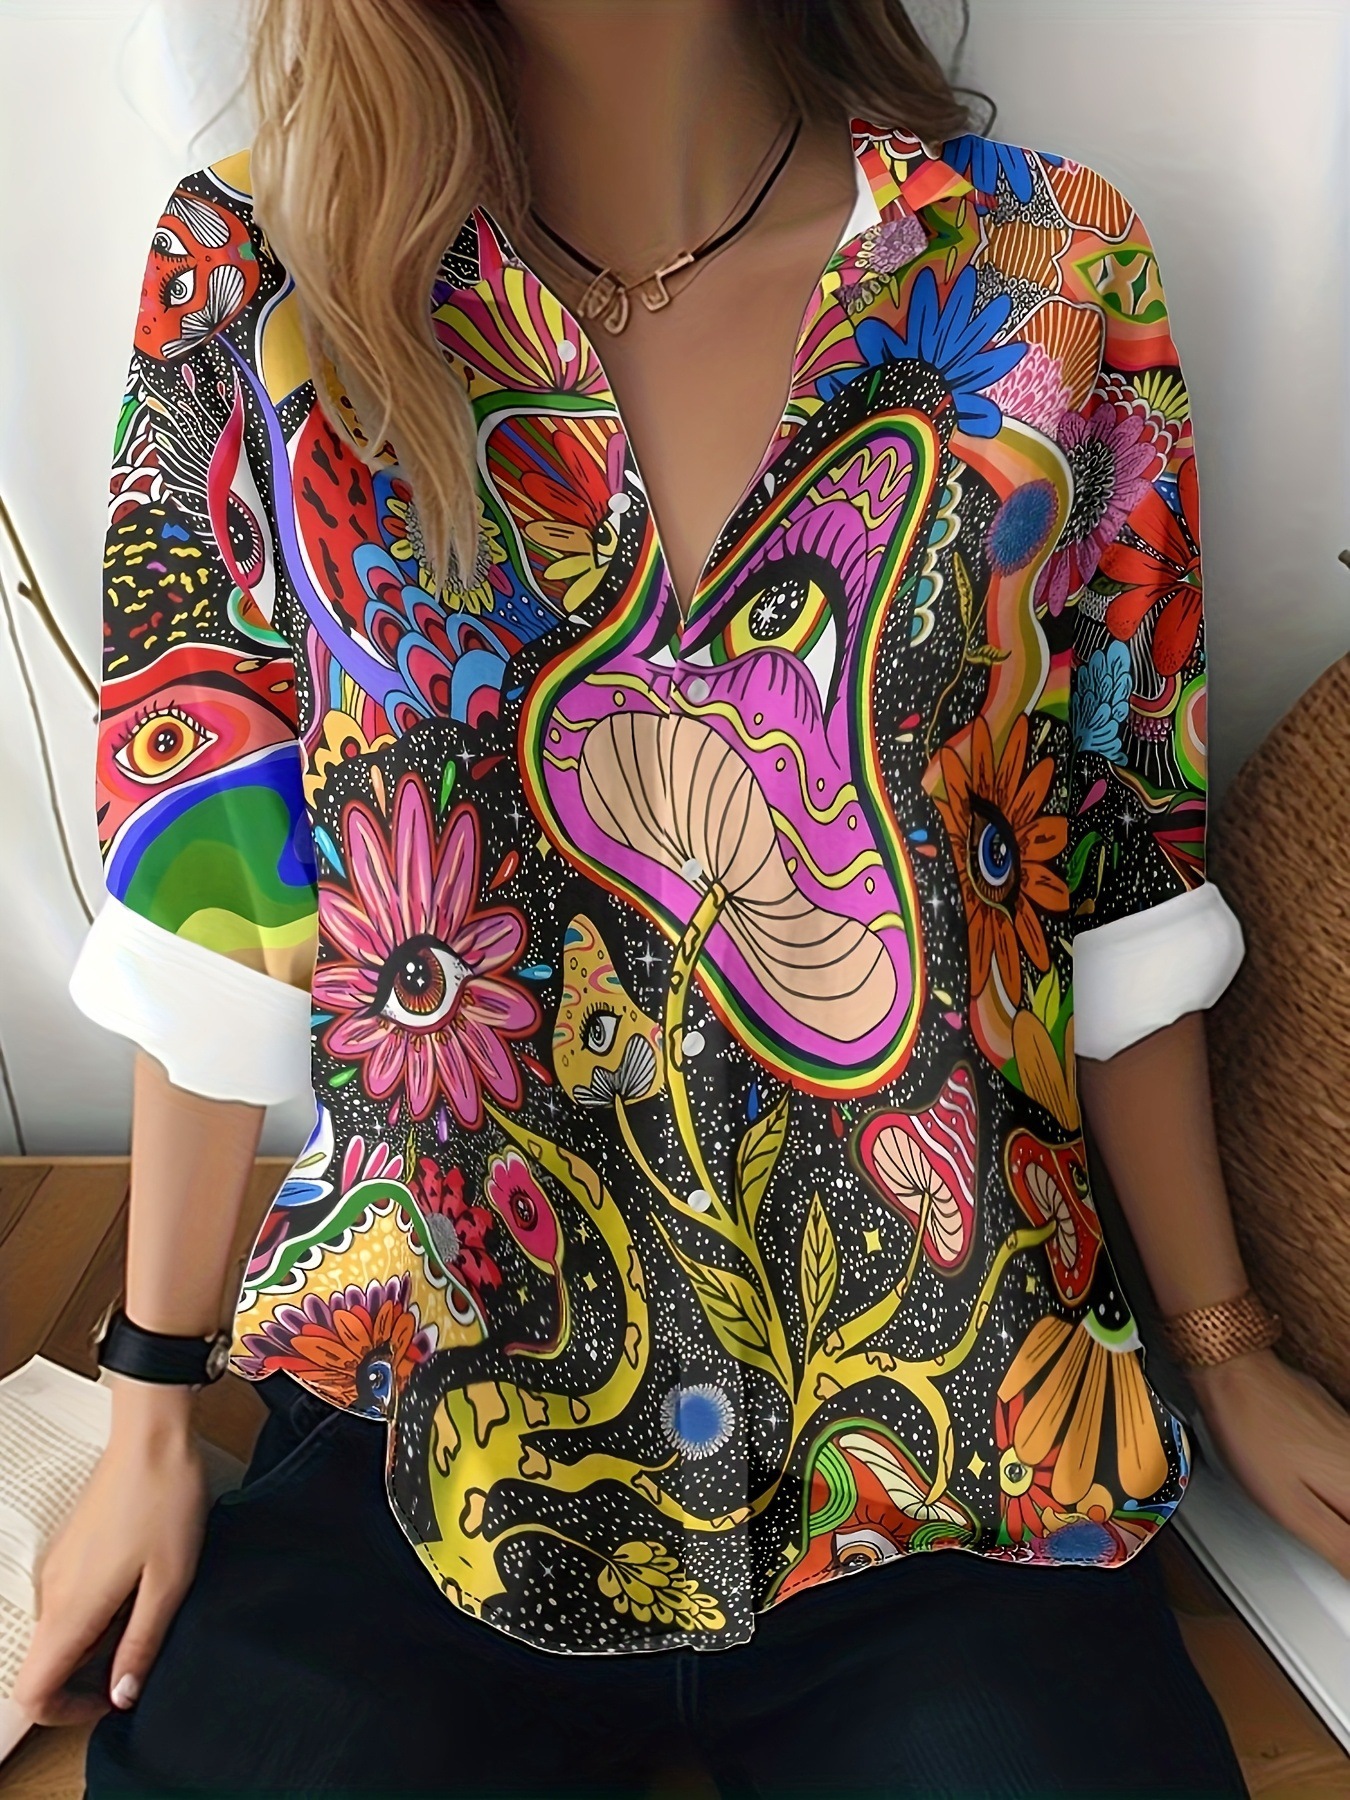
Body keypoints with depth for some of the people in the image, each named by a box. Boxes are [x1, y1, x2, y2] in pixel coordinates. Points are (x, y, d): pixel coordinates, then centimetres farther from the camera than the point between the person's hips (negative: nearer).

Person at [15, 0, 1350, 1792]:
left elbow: (1112, 895, 2)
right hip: (411, 1420, 1)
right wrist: (154, 1405, 4)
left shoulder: (1048, 275, -3)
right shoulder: (253, 279, -4)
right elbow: (219, 909, -1)